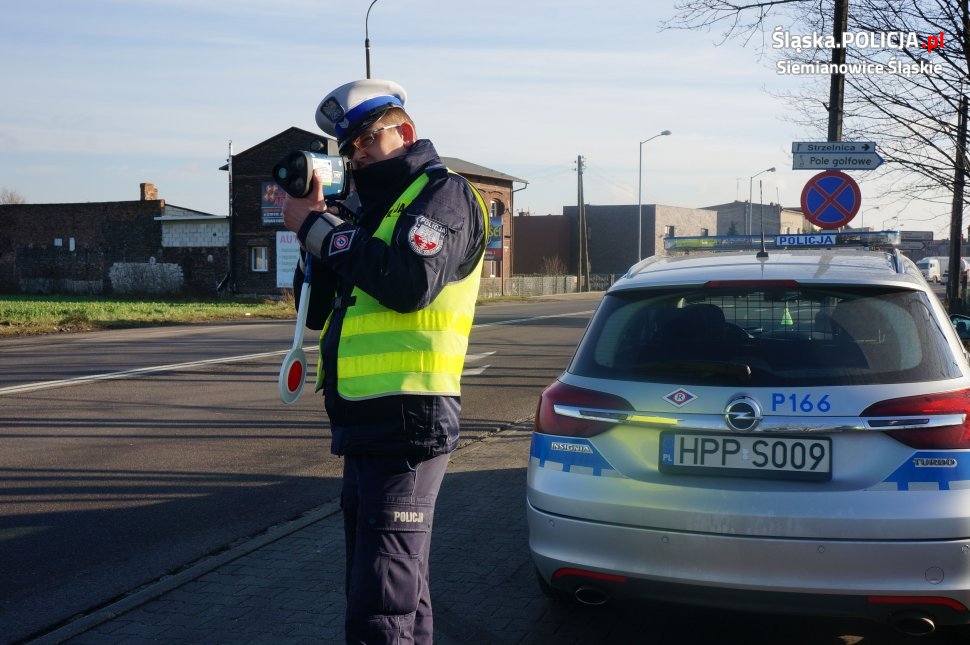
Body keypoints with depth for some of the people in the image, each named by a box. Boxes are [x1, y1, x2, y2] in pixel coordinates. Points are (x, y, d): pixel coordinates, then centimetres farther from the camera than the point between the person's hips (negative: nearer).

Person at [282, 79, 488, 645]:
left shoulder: (444, 193, -5)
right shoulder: (377, 208, 21)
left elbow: (410, 281, -24)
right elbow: (319, 305, 18)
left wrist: (319, 230, -14)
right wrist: (318, 223, 3)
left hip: (407, 423, -10)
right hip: (365, 425, 10)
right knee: (401, 592, 19)